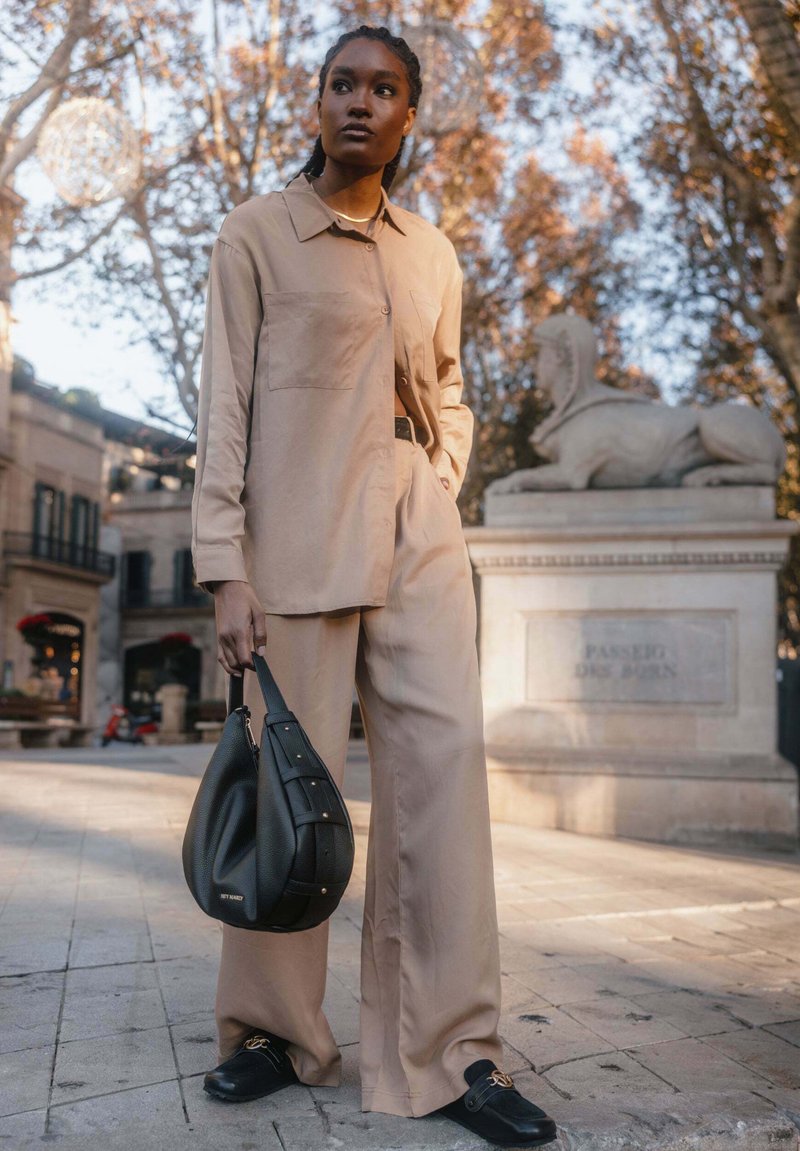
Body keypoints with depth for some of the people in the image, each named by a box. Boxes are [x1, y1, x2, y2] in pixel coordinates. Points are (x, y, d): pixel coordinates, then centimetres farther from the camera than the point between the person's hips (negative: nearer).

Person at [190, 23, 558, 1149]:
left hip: (422, 532, 4)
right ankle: (276, 1032, 17)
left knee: (443, 759, -5)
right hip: (302, 528, -4)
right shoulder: (256, 232, 5)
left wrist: (442, 491, 8)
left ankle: (448, 1053, 2)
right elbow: (224, 406, -2)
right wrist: (227, 566, -9)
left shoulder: (433, 252, 18)